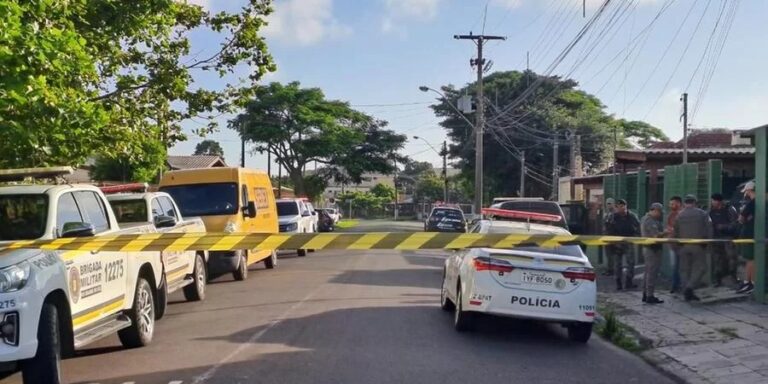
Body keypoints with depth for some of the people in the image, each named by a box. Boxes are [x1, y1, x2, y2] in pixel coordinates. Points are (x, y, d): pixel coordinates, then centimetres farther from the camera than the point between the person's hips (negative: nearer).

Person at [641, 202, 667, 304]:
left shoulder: (645, 218, 15)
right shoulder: (651, 221, -18)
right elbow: (656, 235, -26)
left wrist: (663, 232, 14)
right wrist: (666, 232, -11)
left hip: (647, 248, 11)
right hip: (653, 249, -11)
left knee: (648, 272, 15)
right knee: (652, 273, -7)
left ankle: (645, 294, 20)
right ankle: (650, 296, -5)